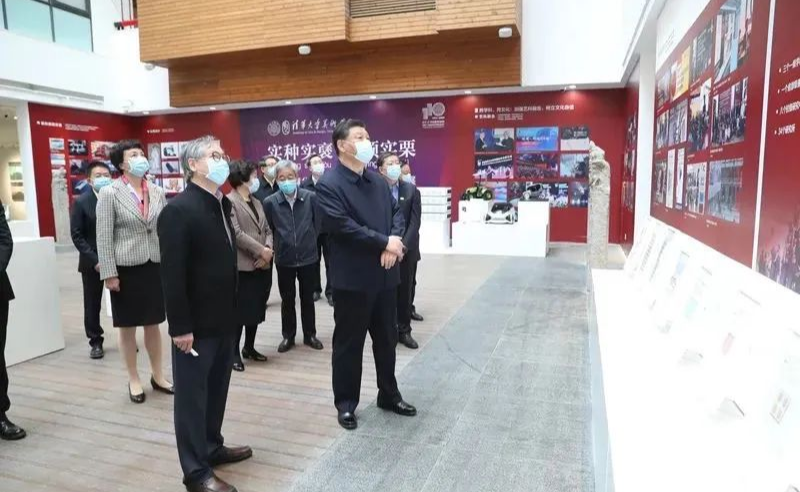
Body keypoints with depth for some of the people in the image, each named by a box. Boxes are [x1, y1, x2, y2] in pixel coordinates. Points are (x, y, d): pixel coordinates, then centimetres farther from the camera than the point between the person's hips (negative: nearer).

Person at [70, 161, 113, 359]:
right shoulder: (81, 202, -2)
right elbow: (77, 236, -5)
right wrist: (94, 260, -13)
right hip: (92, 262, 0)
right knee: (92, 305, 9)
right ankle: (95, 342, 23)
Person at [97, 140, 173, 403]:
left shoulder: (157, 192, 5)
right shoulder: (109, 193, -6)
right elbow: (103, 236, -8)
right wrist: (109, 273, -11)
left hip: (155, 266, 3)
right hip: (126, 268, -3)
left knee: (154, 324, 13)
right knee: (128, 327, 9)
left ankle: (158, 376, 27)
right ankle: (134, 380, 24)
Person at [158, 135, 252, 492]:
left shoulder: (223, 205, 9)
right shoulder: (179, 209, -16)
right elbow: (172, 274, -19)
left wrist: (234, 310, 12)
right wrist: (180, 326, -19)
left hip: (224, 319, 8)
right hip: (196, 323, -7)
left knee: (217, 389, 19)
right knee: (192, 394, 6)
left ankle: (212, 447, 37)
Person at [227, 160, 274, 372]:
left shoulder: (257, 203, 16)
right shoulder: (229, 201, -9)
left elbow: (267, 230, 11)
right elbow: (236, 233, -18)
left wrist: (268, 250, -8)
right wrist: (261, 250, -16)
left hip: (262, 265, 8)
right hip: (242, 266, -7)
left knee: (257, 310, 13)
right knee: (240, 311, 1)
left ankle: (249, 347, 27)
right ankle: (234, 351, 14)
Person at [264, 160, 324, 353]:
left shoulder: (311, 197, -9)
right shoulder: (270, 202, -9)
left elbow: (317, 224, 1)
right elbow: (268, 230, 2)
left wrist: (308, 242, 5)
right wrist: (280, 246, 5)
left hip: (308, 257, 0)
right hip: (284, 259, 0)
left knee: (307, 298, 13)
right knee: (287, 299, 12)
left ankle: (309, 335, 27)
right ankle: (288, 336, 27)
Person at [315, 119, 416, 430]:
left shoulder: (378, 181, 11)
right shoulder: (329, 185, -11)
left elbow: (396, 213, 10)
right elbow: (344, 227, -21)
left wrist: (395, 242, -10)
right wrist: (385, 242, -17)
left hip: (384, 275, 7)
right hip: (352, 279, -6)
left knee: (387, 339, 18)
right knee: (349, 344, 8)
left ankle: (389, 395, 35)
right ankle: (346, 404, 24)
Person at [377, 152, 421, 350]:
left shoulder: (411, 190, 3)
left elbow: (415, 222, -2)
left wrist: (402, 246, -12)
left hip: (407, 250, 2)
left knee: (405, 291, 9)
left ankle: (404, 331, 21)